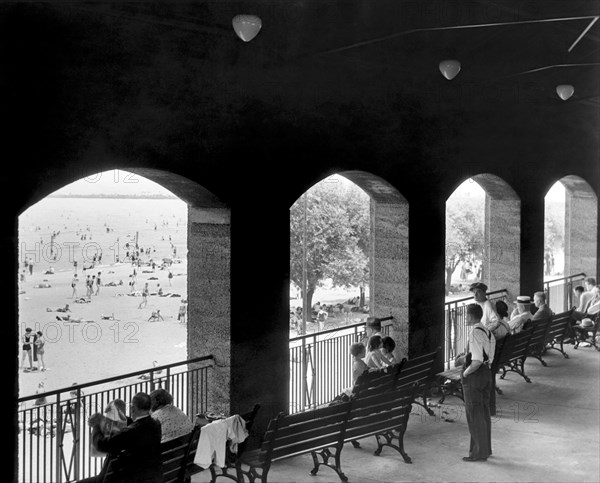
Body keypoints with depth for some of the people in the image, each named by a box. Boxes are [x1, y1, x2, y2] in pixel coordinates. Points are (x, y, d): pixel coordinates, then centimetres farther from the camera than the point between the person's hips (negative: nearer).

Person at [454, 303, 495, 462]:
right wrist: (464, 358, 13)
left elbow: (477, 361, -26)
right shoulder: (486, 331, 8)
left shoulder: (475, 333, -21)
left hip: (475, 376, -9)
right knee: (484, 412, 18)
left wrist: (465, 372, -12)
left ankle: (479, 452, 8)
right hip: (486, 372, 9)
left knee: (474, 415, 1)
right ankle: (485, 448, 29)